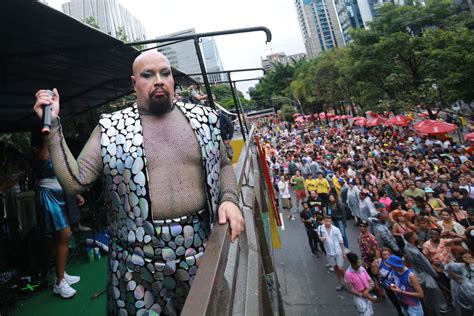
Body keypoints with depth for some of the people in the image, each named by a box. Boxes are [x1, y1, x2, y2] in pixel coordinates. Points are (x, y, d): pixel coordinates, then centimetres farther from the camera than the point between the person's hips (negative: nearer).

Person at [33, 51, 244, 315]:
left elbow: (223, 165, 10)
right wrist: (53, 126, -9)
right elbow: (75, 182, -4)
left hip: (201, 249, 3)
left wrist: (229, 199, -7)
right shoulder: (111, 128, -2)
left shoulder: (202, 118, 2)